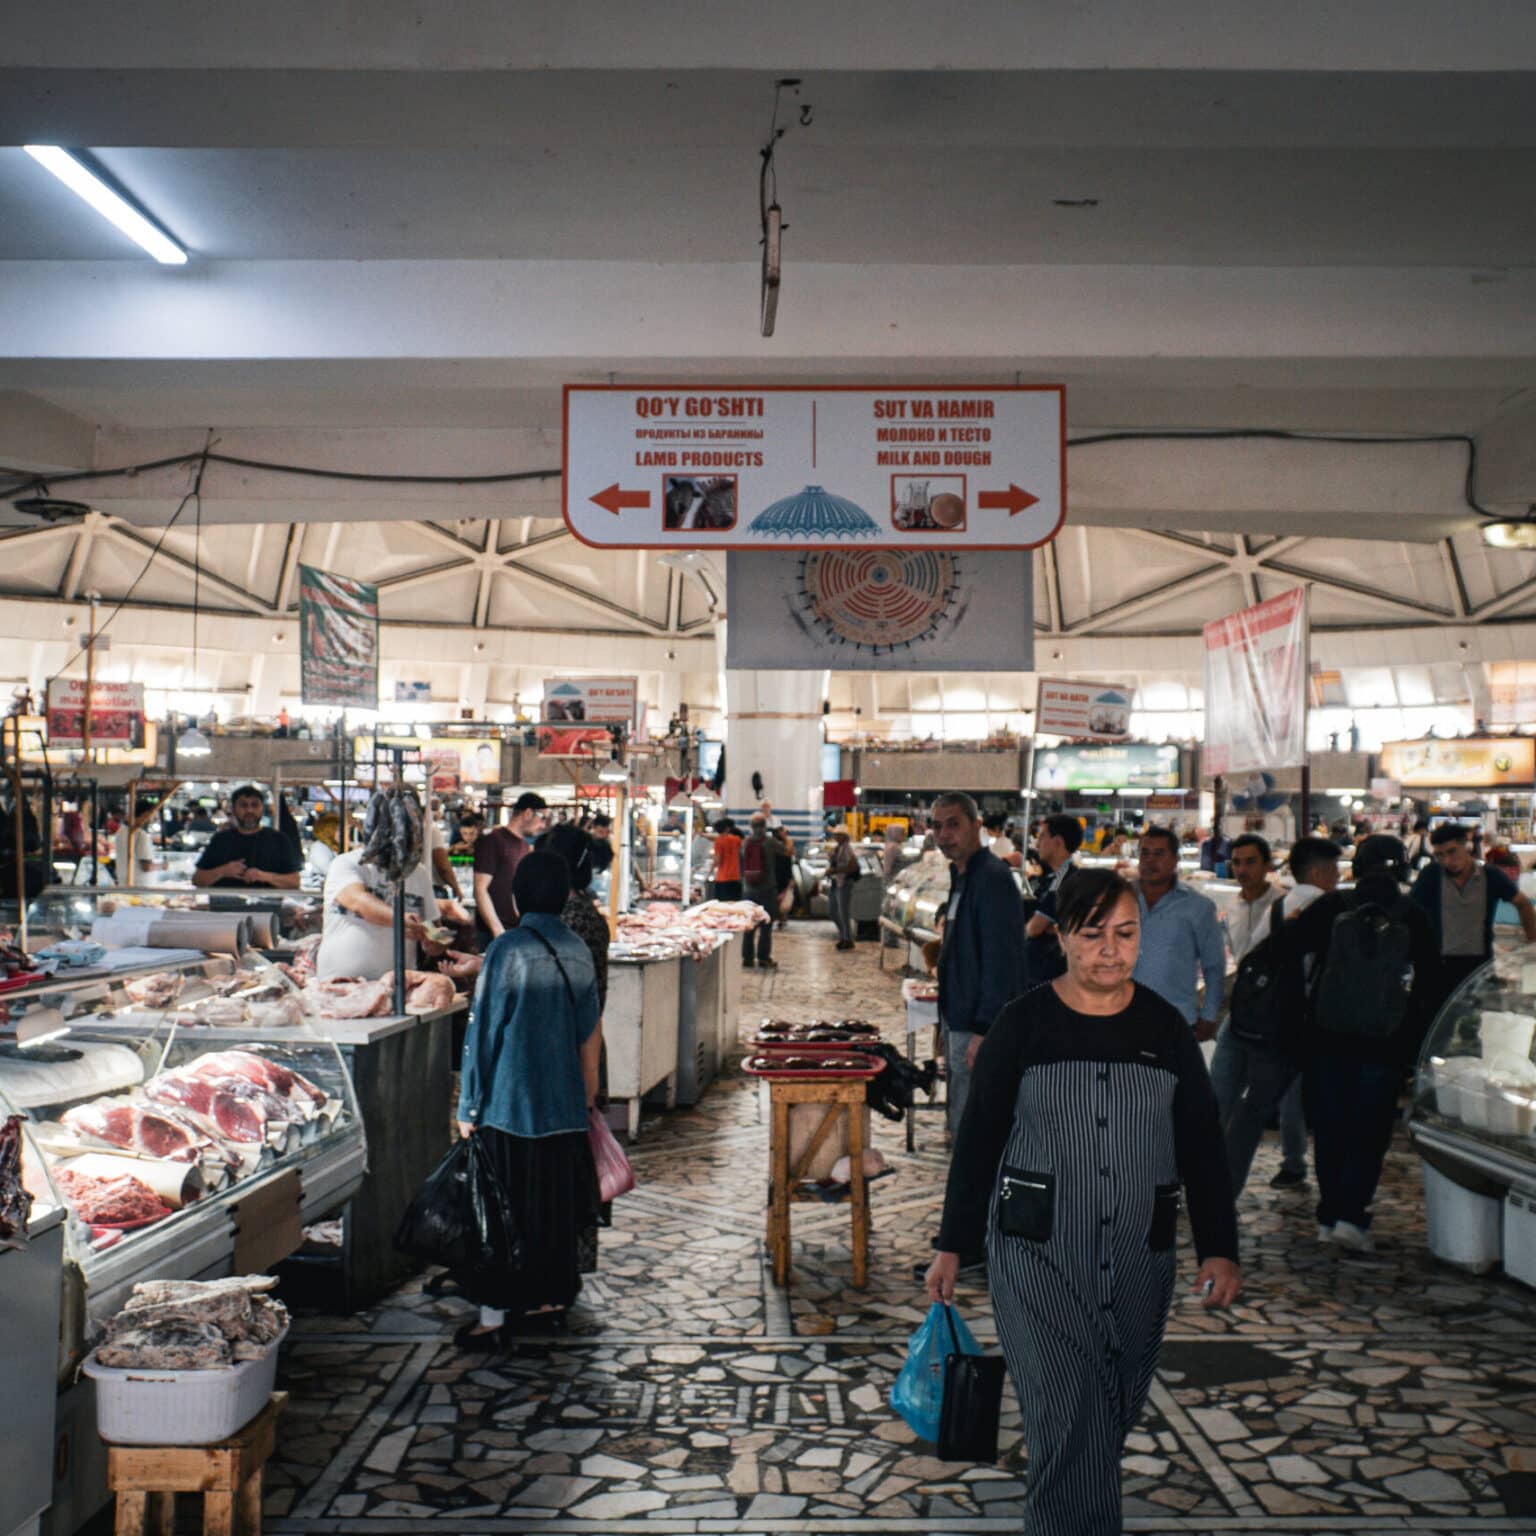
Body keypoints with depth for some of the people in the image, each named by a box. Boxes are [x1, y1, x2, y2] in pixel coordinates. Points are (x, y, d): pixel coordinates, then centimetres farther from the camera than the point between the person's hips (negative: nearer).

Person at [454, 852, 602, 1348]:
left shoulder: (507, 949, -13)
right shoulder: (578, 952, 3)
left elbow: (483, 1030, -12)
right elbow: (590, 1032, 11)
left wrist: (469, 1107, -6)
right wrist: (587, 1091, 25)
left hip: (508, 1103, -5)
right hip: (562, 1103, 5)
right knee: (555, 1203, 16)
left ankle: (493, 1317, 5)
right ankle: (553, 1297, 26)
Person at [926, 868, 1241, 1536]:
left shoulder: (1163, 1026, 3)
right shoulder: (1024, 1023, -4)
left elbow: (1202, 1143, 7)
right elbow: (979, 1136, 1)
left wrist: (1218, 1249, -1)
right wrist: (951, 1245, 2)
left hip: (1140, 1258, 3)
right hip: (1039, 1254, -3)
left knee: (1112, 1422, 13)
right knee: (1069, 1425, -9)